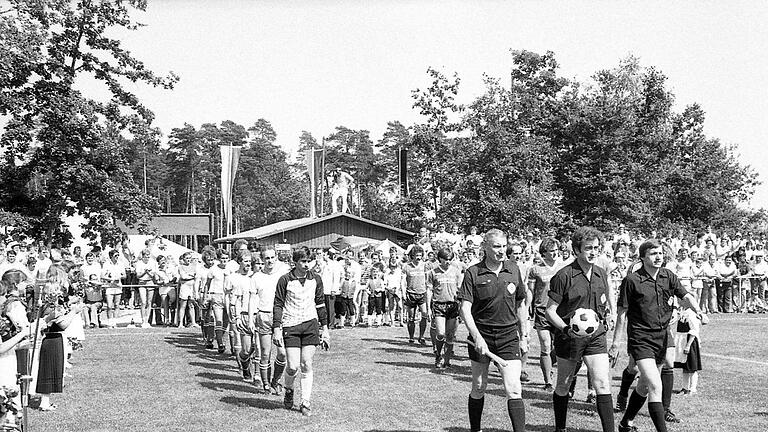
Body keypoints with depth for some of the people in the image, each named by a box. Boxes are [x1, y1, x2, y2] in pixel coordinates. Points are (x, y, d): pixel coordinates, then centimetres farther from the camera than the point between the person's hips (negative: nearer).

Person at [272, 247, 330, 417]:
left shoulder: (315, 279, 7)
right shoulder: (285, 280, -3)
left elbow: (320, 304, 15)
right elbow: (278, 305, -2)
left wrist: (325, 329, 13)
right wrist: (276, 329, -8)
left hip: (310, 324, 2)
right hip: (290, 326, -2)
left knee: (307, 365, -1)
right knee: (293, 366, -7)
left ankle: (306, 403, 4)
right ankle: (288, 390, 24)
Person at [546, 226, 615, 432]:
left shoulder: (601, 274, 4)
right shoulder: (564, 276, -12)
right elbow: (550, 311, -11)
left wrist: (608, 311, 18)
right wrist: (567, 329, -24)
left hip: (596, 335, 3)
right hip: (569, 337, -3)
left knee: (602, 384, -8)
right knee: (563, 386, 11)